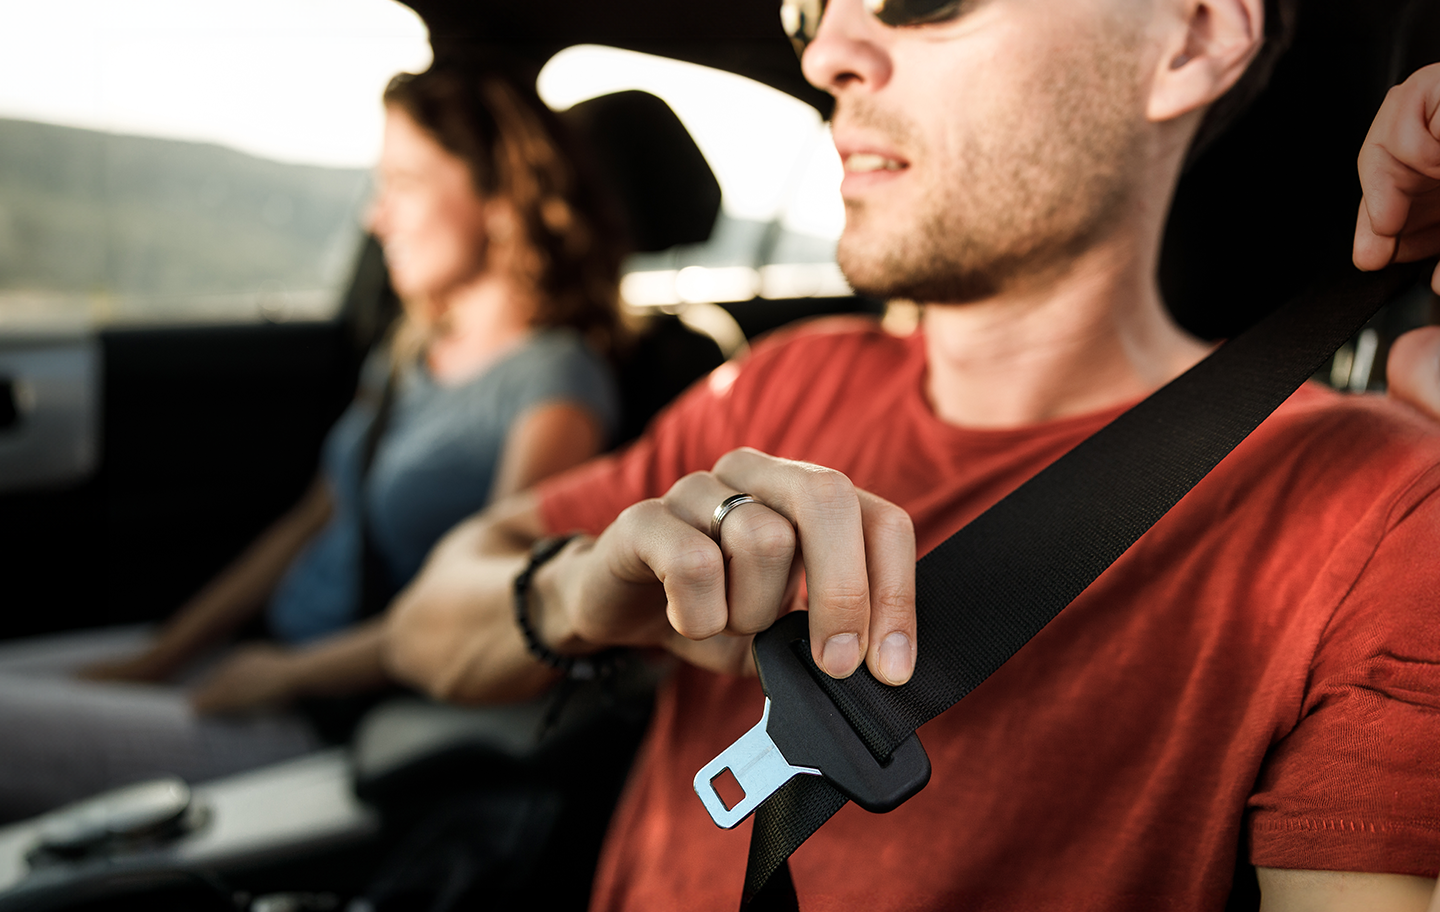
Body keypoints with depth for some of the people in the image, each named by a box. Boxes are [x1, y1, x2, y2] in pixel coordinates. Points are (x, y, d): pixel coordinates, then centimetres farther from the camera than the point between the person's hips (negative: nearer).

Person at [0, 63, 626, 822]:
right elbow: (313, 524, 14)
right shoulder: (410, 352, 11)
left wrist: (281, 675, -12)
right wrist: (157, 657, 8)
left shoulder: (555, 385, -15)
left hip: (339, 722, -9)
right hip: (272, 660, 9)